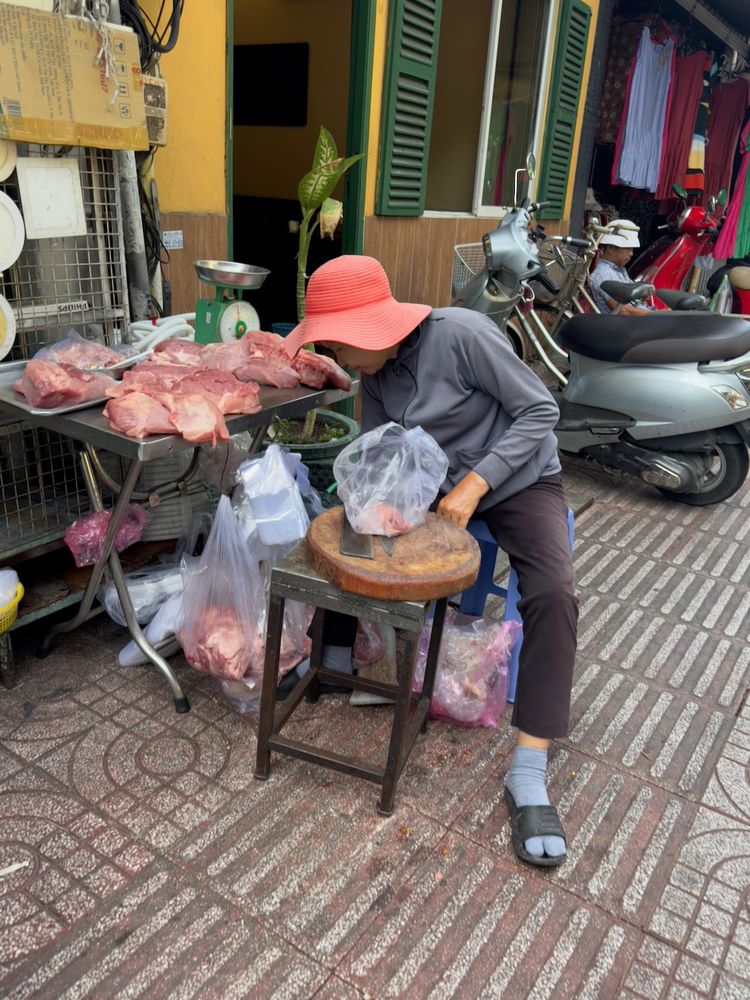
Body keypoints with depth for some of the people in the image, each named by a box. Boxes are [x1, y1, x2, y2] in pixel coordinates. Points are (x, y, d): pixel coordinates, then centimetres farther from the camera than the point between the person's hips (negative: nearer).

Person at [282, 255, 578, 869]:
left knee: (553, 595, -28)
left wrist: (475, 484, -28)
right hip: (437, 483, 6)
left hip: (519, 479, -6)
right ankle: (338, 657, 14)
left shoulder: (460, 334, -25)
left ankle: (528, 775, -22)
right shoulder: (375, 370, -4)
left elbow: (540, 411, -21)